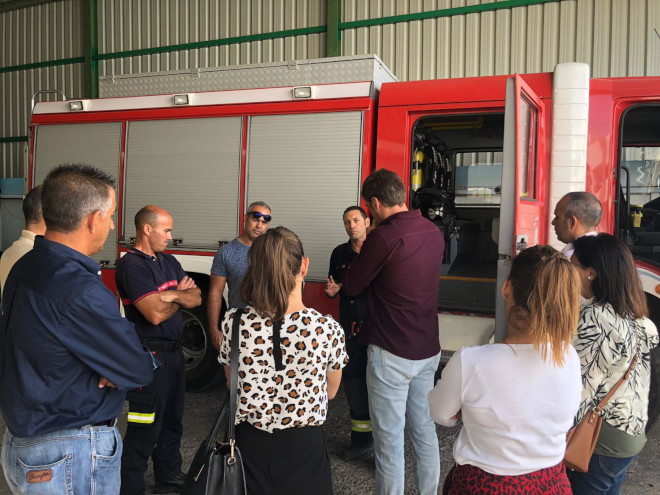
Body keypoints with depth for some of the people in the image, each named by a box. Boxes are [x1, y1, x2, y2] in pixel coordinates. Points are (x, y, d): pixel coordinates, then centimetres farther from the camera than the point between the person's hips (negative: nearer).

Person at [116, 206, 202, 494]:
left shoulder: (169, 262, 11)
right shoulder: (131, 265, -16)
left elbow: (196, 299, 4)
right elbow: (155, 314, -23)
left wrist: (174, 295, -16)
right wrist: (181, 295, -5)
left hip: (174, 352, 9)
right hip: (150, 355, -9)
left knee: (172, 421, 20)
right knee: (145, 430, -1)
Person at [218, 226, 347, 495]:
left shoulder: (233, 323, -15)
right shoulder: (328, 329, -20)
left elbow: (233, 385, 3)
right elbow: (330, 391, -1)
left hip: (250, 445, 1)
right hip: (303, 447, -1)